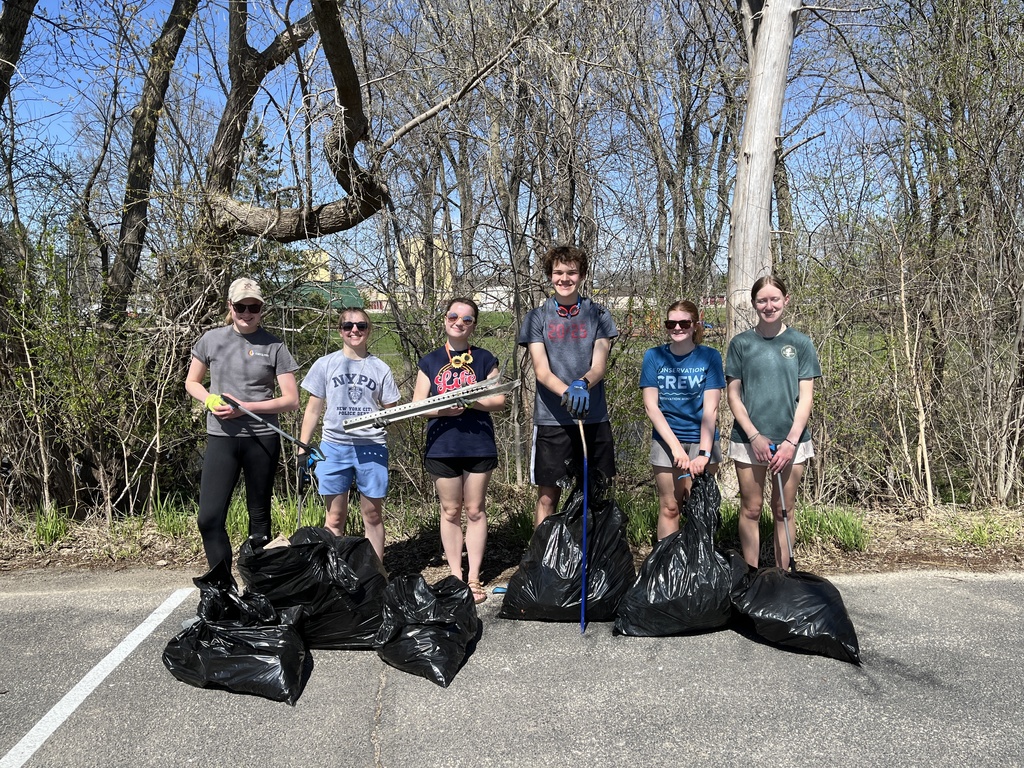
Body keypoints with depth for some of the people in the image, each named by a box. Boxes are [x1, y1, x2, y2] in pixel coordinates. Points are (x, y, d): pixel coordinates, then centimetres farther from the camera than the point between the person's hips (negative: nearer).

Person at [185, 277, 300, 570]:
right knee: (209, 518, -7)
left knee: (259, 516, 11)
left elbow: (291, 400, -4)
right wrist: (210, 400, -7)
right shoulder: (211, 339, 4)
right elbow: (191, 382, 15)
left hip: (262, 439, -1)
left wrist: (245, 407, -15)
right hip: (221, 438, 1)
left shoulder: (274, 346, -2)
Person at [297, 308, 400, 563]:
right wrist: (302, 448, 2)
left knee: (373, 516, 6)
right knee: (335, 518, 5)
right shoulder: (325, 365, 5)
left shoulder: (380, 368, 6)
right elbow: (313, 409, 8)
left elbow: (391, 411, 8)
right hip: (334, 447, 0)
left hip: (372, 447, 0)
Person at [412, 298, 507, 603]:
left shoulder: (484, 359, 5)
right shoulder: (429, 361, 8)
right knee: (450, 512, 7)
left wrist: (470, 401, -18)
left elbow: (499, 400, -1)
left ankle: (474, 578, 14)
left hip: (479, 446, -1)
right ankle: (456, 576, 17)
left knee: (475, 511, 5)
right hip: (441, 448, 1)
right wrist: (443, 409, -17)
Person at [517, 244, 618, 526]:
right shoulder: (536, 317, 4)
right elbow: (541, 371, -6)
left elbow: (599, 365, -2)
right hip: (551, 419, -1)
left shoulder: (598, 315, 7)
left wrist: (582, 384, -25)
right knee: (548, 497, 2)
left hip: (594, 419, 1)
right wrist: (567, 392, -26)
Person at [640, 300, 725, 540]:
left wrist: (704, 453, -15)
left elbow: (710, 408, -7)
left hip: (702, 440, 0)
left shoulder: (709, 357, -2)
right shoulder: (654, 356, 0)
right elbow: (651, 405, -5)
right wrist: (675, 446, -13)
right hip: (666, 441, 1)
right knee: (669, 508, 5)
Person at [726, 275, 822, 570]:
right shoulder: (741, 343, 3)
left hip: (791, 439, 0)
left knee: (783, 511, 7)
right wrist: (755, 437, -10)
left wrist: (791, 442, -9)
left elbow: (805, 397, 1)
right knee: (751, 509, 5)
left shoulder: (800, 343, 3)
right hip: (748, 440, 0)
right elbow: (733, 394, 1)